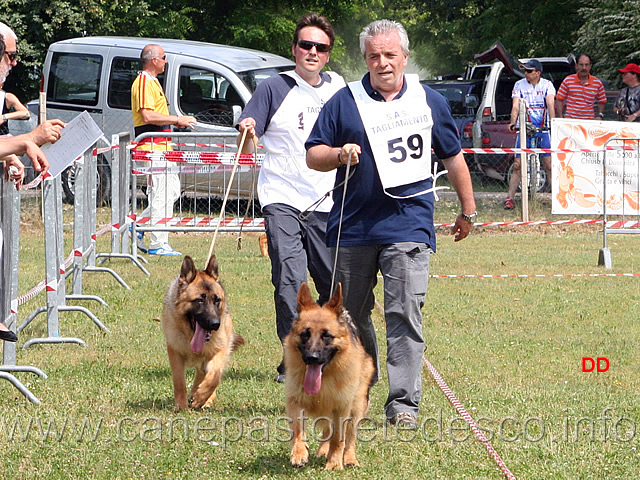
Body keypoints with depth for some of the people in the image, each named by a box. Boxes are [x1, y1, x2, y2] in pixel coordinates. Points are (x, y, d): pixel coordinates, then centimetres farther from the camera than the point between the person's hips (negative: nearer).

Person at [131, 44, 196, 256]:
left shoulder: (152, 82, 20)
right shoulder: (143, 83, -14)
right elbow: (148, 116, -24)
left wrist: (176, 121, 16)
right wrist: (177, 119, -18)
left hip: (161, 146, 11)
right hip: (151, 145, -11)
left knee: (172, 189, 12)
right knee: (162, 194, -9)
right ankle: (158, 244, -6)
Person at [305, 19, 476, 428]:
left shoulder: (430, 102, 9)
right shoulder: (345, 101, 5)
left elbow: (453, 157, 20)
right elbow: (313, 155, 6)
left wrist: (468, 210, 24)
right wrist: (339, 154, -15)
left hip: (409, 225, -1)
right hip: (353, 226, 1)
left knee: (405, 313, -11)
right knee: (352, 313, 10)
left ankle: (404, 402, -12)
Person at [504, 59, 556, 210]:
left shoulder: (547, 85, 1)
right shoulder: (519, 85, 1)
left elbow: (550, 104, -11)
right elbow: (516, 106, -9)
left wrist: (553, 123, -27)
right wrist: (512, 123, -27)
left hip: (543, 130, 0)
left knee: (549, 166, -2)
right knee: (517, 165, -5)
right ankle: (510, 199, -2)